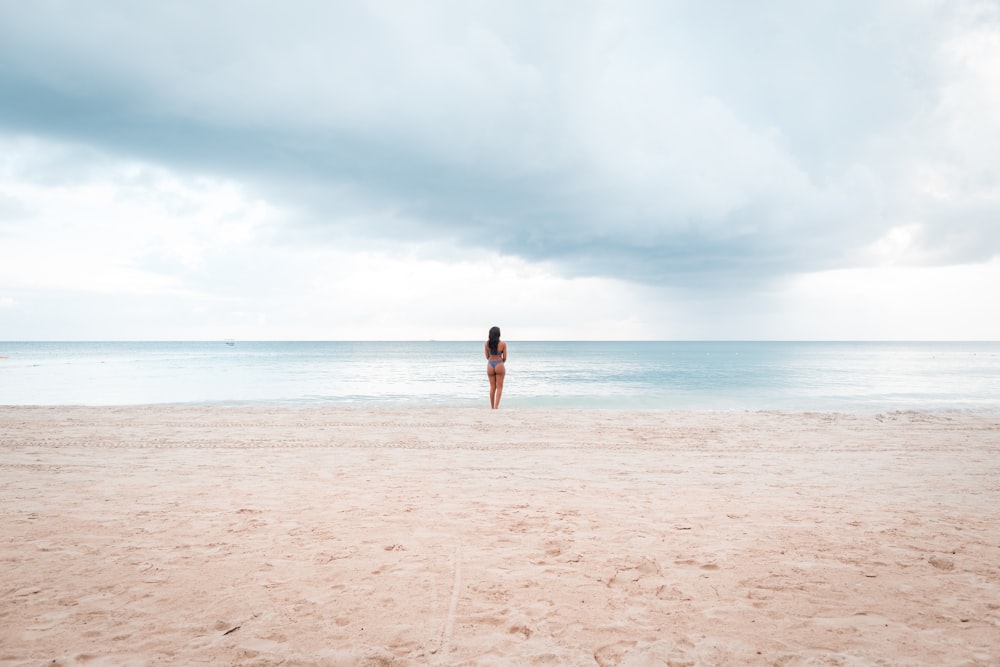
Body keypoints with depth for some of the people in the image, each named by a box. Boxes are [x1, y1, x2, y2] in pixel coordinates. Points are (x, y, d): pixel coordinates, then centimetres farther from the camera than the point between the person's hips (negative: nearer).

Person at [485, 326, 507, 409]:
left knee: (492, 387, 13)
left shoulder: (487, 344, -3)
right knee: (499, 387, 6)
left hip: (490, 365, 3)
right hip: (499, 365, -3)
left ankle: (492, 407, 15)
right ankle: (496, 406, -4)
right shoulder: (503, 344, -8)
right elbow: (504, 358, -2)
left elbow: (487, 357, 4)